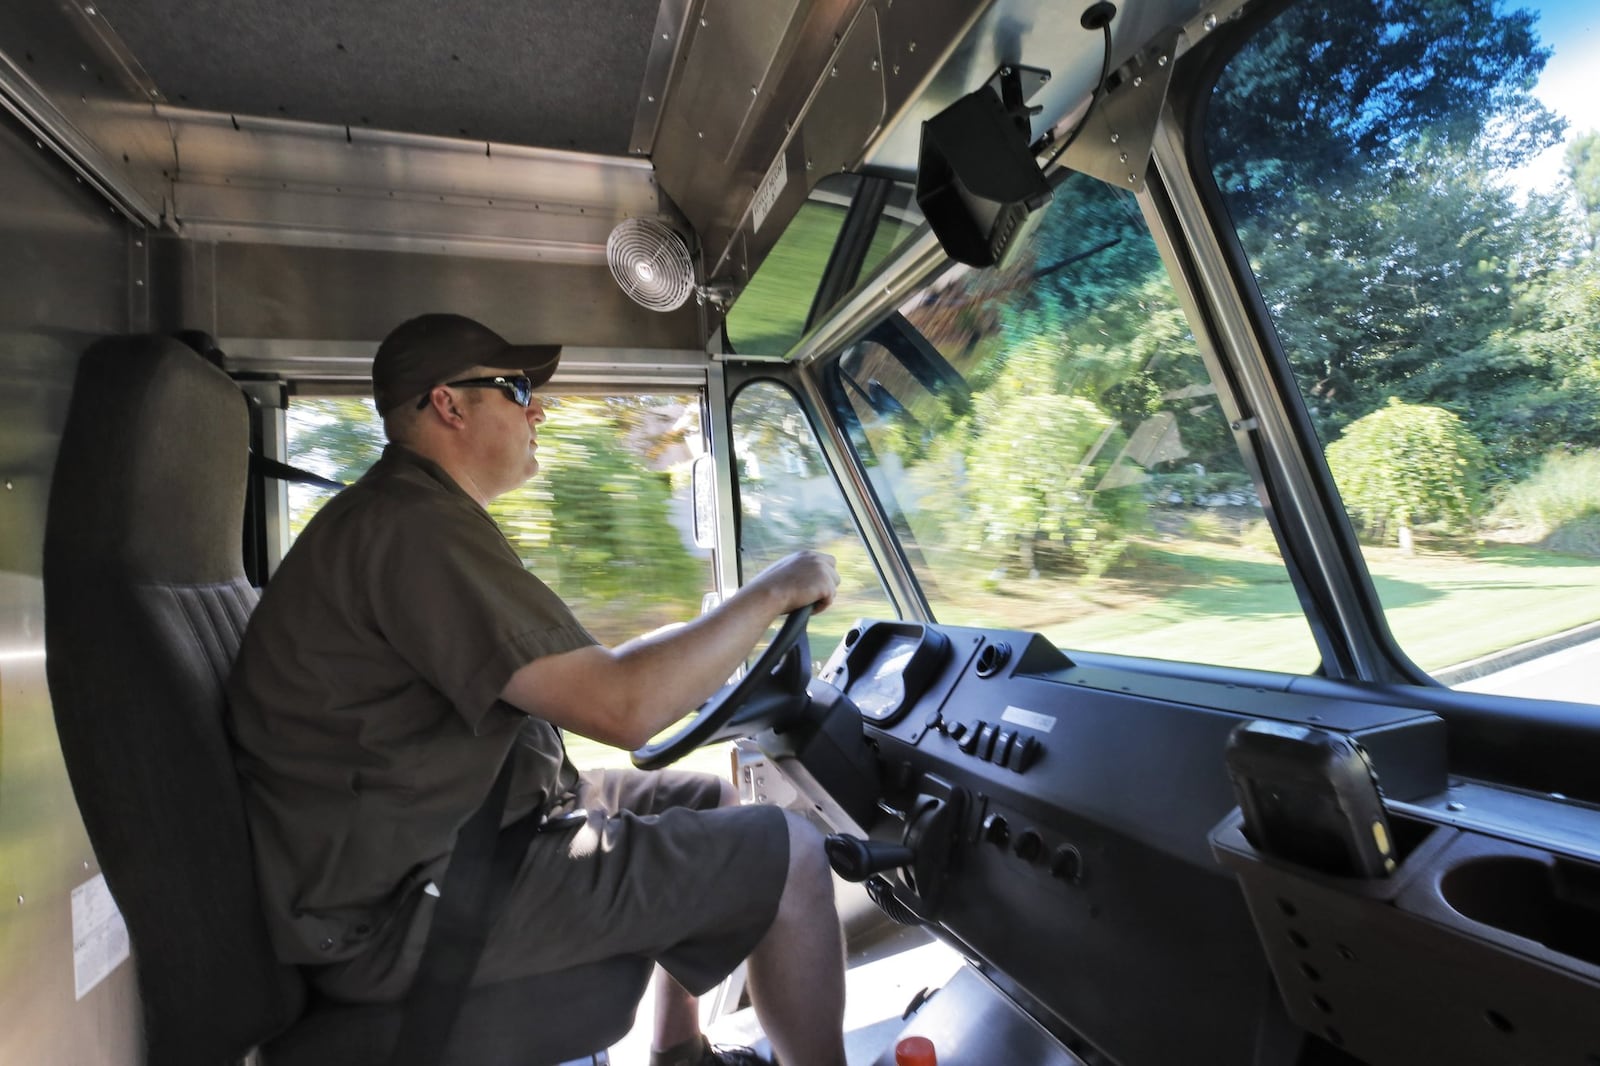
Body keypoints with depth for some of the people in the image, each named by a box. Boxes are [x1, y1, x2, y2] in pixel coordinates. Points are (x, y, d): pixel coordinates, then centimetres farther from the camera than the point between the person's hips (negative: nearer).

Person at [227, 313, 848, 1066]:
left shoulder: (391, 514, 13)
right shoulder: (415, 528, -22)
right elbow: (620, 707, -29)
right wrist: (774, 591, -17)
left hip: (423, 842, 10)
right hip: (406, 905, -10)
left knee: (709, 800, 16)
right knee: (788, 855, -11)